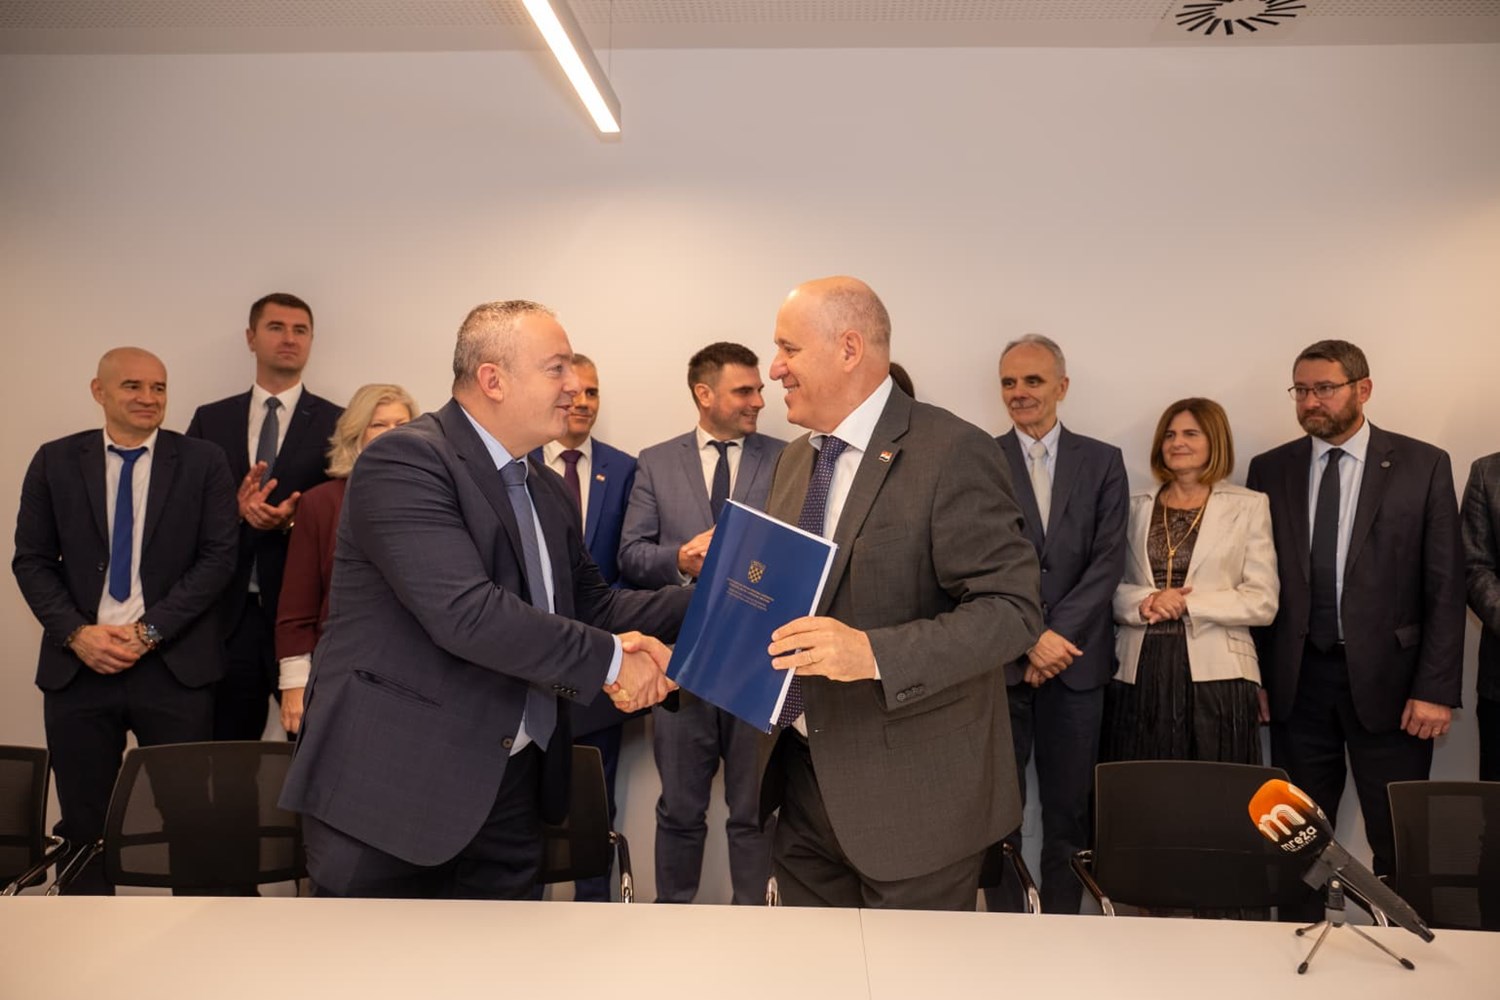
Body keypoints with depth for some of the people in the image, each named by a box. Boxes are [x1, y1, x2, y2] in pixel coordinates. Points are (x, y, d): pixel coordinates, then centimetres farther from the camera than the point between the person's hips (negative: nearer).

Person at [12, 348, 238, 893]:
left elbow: (218, 557, -3)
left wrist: (149, 630, -11)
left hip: (174, 665, -2)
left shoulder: (203, 463, 2)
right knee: (84, 822, 10)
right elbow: (31, 560, 7)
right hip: (77, 665, 2)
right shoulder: (55, 461, 7)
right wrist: (76, 633, -8)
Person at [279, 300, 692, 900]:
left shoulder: (548, 492, 13)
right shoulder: (404, 461, -16)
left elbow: (590, 604, 10)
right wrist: (609, 659, -21)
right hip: (392, 790, -7)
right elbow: (465, 611, -27)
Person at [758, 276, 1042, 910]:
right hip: (802, 778, 7)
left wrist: (873, 654, -32)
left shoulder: (954, 453, -16)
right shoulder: (795, 458, 10)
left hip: (913, 793, -7)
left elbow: (1012, 609, -21)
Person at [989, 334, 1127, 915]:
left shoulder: (1103, 462, 8)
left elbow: (1109, 559, 0)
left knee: (1070, 808, 7)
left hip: (1076, 659, 1)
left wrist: (1058, 634, -10)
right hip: (1000, 661, -1)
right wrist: (1029, 639, -12)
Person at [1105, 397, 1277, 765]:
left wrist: (1186, 604, -12)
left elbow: (1262, 602, -2)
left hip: (1216, 676, -2)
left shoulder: (1249, 506, 4)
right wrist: (1144, 603, -13)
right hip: (1139, 674, 2)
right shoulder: (1135, 506, 11)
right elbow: (1110, 586, 8)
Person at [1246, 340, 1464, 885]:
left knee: (1398, 841, 5)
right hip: (1297, 679, 2)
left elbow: (1445, 587, -3)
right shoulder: (1270, 469, 5)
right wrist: (1254, 677, 3)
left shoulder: (1423, 465, -1)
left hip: (1387, 678, -2)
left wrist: (1436, 689, -8)